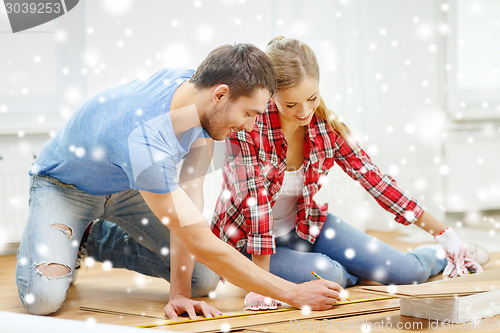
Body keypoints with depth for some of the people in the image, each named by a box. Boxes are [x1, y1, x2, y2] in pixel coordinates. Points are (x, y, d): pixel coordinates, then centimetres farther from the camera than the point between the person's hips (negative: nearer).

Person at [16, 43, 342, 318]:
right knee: (43, 298, -28)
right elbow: (202, 243, -40)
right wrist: (293, 293, -37)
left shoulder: (196, 84, -23)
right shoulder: (144, 142, -45)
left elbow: (192, 195, -22)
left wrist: (180, 291, -27)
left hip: (124, 188, 6)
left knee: (205, 280, -6)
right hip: (65, 187, -6)